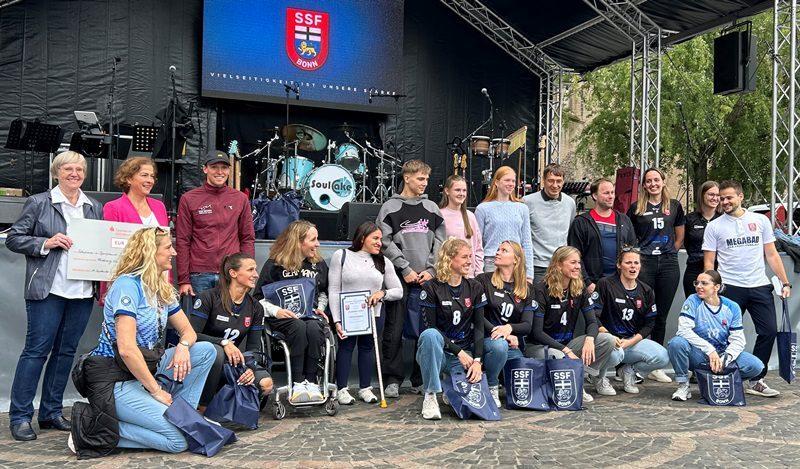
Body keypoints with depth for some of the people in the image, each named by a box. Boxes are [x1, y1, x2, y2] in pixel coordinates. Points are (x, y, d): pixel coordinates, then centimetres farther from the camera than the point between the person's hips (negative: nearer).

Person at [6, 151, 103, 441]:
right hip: (48, 290, -5)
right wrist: (46, 243, -14)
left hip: (82, 292, 5)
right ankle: (20, 417, 2)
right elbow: (14, 238, -1)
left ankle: (51, 412, 20)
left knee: (66, 351, 9)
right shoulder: (39, 203, 1)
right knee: (36, 350, -5)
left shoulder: (95, 208, 14)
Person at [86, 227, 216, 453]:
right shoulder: (127, 284, -17)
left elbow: (188, 330, 16)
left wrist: (183, 346, -10)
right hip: (116, 381, -8)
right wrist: (156, 391, -18)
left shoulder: (163, 290, 10)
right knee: (179, 440, -19)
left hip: (145, 369, 9)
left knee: (206, 350, -2)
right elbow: (127, 349, -24)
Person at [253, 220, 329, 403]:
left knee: (314, 329, -34)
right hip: (283, 316, -3)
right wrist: (276, 311, -14)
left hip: (311, 313, 3)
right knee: (299, 328, -37)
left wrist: (320, 308, 9)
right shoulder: (274, 265, 1)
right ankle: (297, 384, -34)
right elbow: (258, 298, 2)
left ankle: (311, 381, -28)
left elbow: (323, 292, 29)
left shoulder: (319, 264, 14)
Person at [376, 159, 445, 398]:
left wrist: (430, 270, -2)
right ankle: (392, 379, 6)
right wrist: (406, 269, -9)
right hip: (400, 278, -3)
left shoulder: (432, 208, 14)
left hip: (427, 278, 3)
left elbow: (440, 242, 10)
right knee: (394, 331, -2)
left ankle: (421, 379, 12)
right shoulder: (390, 208, 3)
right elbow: (386, 242, -3)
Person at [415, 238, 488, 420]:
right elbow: (431, 327, -10)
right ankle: (430, 396, -24)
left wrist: (477, 360, -12)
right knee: (430, 335, -37)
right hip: (437, 352, -3)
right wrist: (458, 351, -17)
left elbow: (478, 327, 1)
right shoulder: (431, 288, -6)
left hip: (464, 353, 3)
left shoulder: (475, 288, 5)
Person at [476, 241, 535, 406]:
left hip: (514, 346, 3)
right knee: (498, 345, -38)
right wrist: (495, 331, -19)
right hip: (487, 338, -3)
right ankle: (491, 387, -12)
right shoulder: (483, 280, 2)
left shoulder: (527, 289, 10)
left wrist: (509, 328, -19)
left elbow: (527, 325, 1)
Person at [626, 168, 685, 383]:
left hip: (668, 265, 2)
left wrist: (667, 254, 10)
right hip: (644, 264, -2)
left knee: (661, 316, 7)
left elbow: (679, 237, 17)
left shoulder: (674, 206, 10)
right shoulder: (636, 208, 5)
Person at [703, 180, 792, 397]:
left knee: (769, 331, -2)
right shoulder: (714, 226, 3)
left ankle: (756, 380, 10)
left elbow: (771, 254, 10)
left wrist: (785, 282, 4)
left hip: (760, 286, 3)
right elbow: (709, 262, 3)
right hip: (730, 287, -2)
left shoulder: (760, 220, 9)